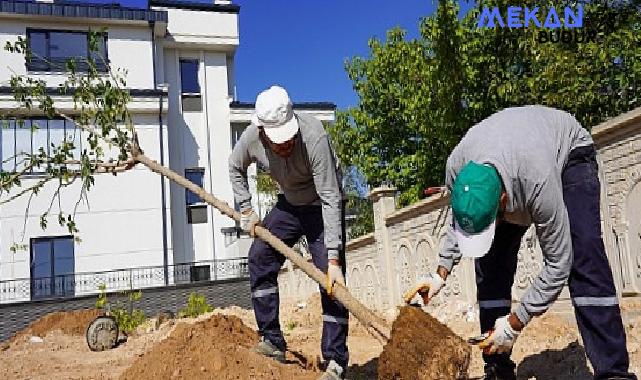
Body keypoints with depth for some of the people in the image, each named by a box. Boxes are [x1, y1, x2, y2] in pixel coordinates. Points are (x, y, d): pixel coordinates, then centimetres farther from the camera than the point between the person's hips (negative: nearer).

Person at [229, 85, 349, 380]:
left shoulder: (314, 138, -36)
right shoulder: (251, 137, -20)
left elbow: (331, 199, -35)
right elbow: (235, 168, 4)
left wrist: (333, 259, -37)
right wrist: (246, 210, -2)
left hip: (321, 207, -5)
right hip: (289, 204, 6)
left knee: (330, 281, -12)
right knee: (259, 258, -1)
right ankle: (272, 343, 9)